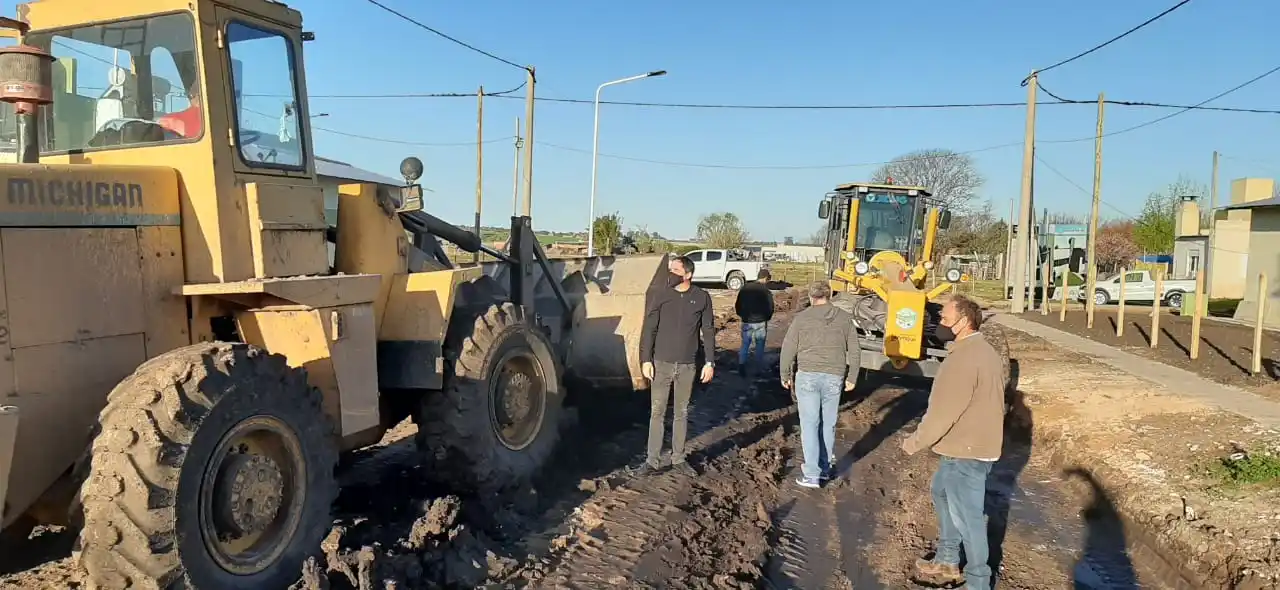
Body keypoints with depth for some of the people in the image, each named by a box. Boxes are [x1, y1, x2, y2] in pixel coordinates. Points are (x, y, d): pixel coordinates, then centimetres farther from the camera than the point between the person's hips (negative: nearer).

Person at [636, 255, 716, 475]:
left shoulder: (702, 298, -4)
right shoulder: (659, 296, -6)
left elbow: (708, 331, 3)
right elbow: (648, 329, -2)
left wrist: (710, 362, 0)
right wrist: (646, 360, -7)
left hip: (687, 366, 1)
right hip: (661, 364, -1)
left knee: (681, 413, 12)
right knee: (657, 413, 3)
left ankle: (678, 458, 24)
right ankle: (652, 460, 11)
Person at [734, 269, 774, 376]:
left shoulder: (745, 288, 1)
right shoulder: (765, 291, -12)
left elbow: (737, 305, 6)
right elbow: (770, 308, -10)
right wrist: (766, 318, 9)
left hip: (746, 322, 3)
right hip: (760, 323, -3)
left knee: (745, 345, 12)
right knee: (760, 347, 11)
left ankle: (741, 366, -1)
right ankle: (758, 369, 14)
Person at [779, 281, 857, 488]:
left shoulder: (801, 318, -2)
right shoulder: (845, 318, 5)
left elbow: (788, 350, 0)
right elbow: (854, 352, 8)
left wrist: (786, 375, 12)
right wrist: (851, 378, 18)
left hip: (807, 376, -2)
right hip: (834, 378, 2)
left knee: (809, 424, 3)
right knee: (828, 424, 14)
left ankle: (812, 474, 0)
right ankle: (825, 468, 23)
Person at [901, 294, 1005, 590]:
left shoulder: (963, 358, -25)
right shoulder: (985, 350, 9)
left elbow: (943, 411, -23)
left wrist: (914, 442, -11)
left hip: (965, 451, -11)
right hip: (977, 443, 11)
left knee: (966, 515, 2)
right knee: (941, 493, 24)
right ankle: (947, 562, 35)